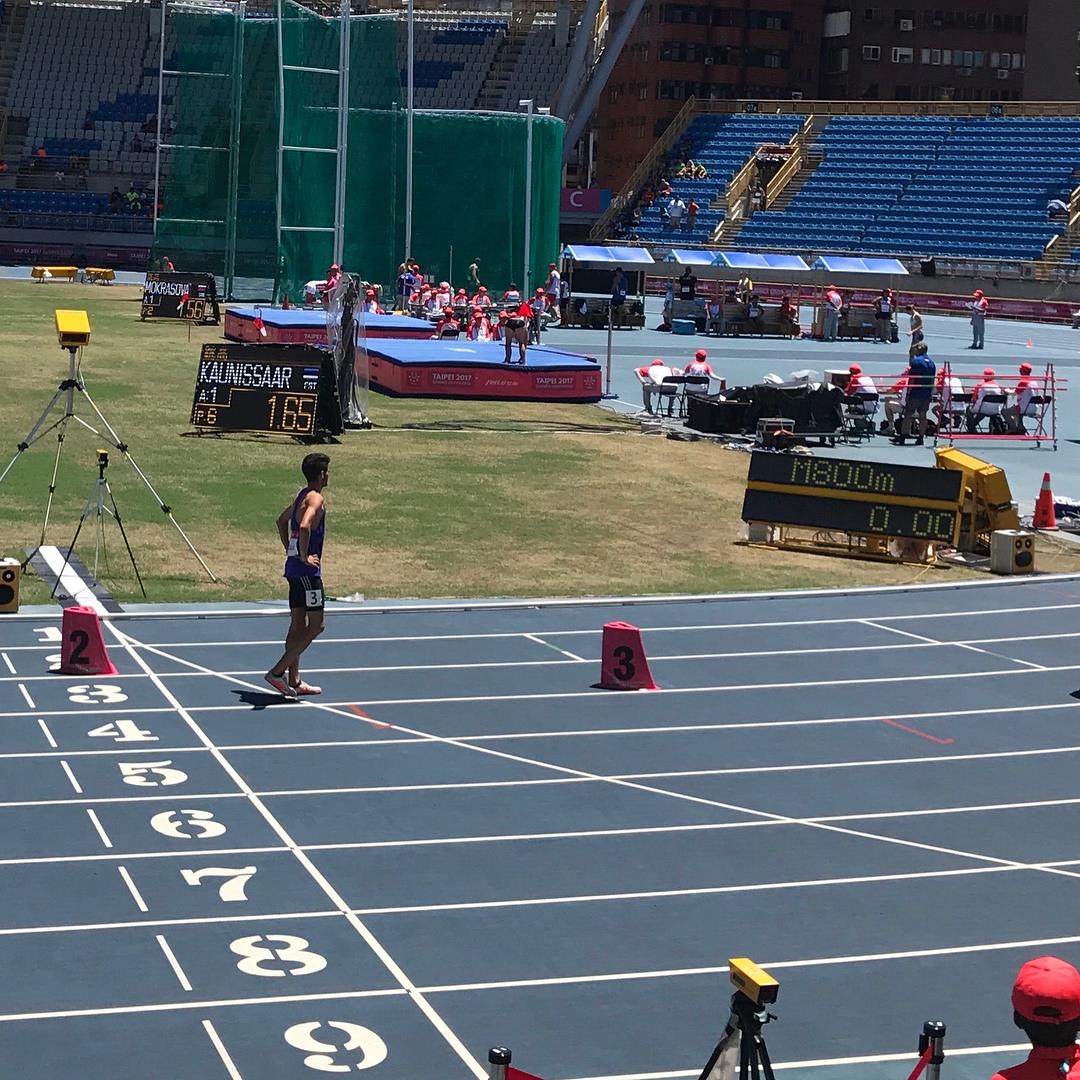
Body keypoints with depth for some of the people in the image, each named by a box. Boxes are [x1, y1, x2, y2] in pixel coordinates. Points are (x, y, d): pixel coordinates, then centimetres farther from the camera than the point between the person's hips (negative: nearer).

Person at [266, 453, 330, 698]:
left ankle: (294, 681, 14)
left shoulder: (301, 496, 15)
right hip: (307, 571, -10)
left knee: (298, 625, 12)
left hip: (294, 568, 10)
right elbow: (304, 527, -33)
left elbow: (282, 520, 31)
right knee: (316, 625, -5)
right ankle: (278, 671, -8)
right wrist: (304, 556, -22)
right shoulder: (316, 499, -15)